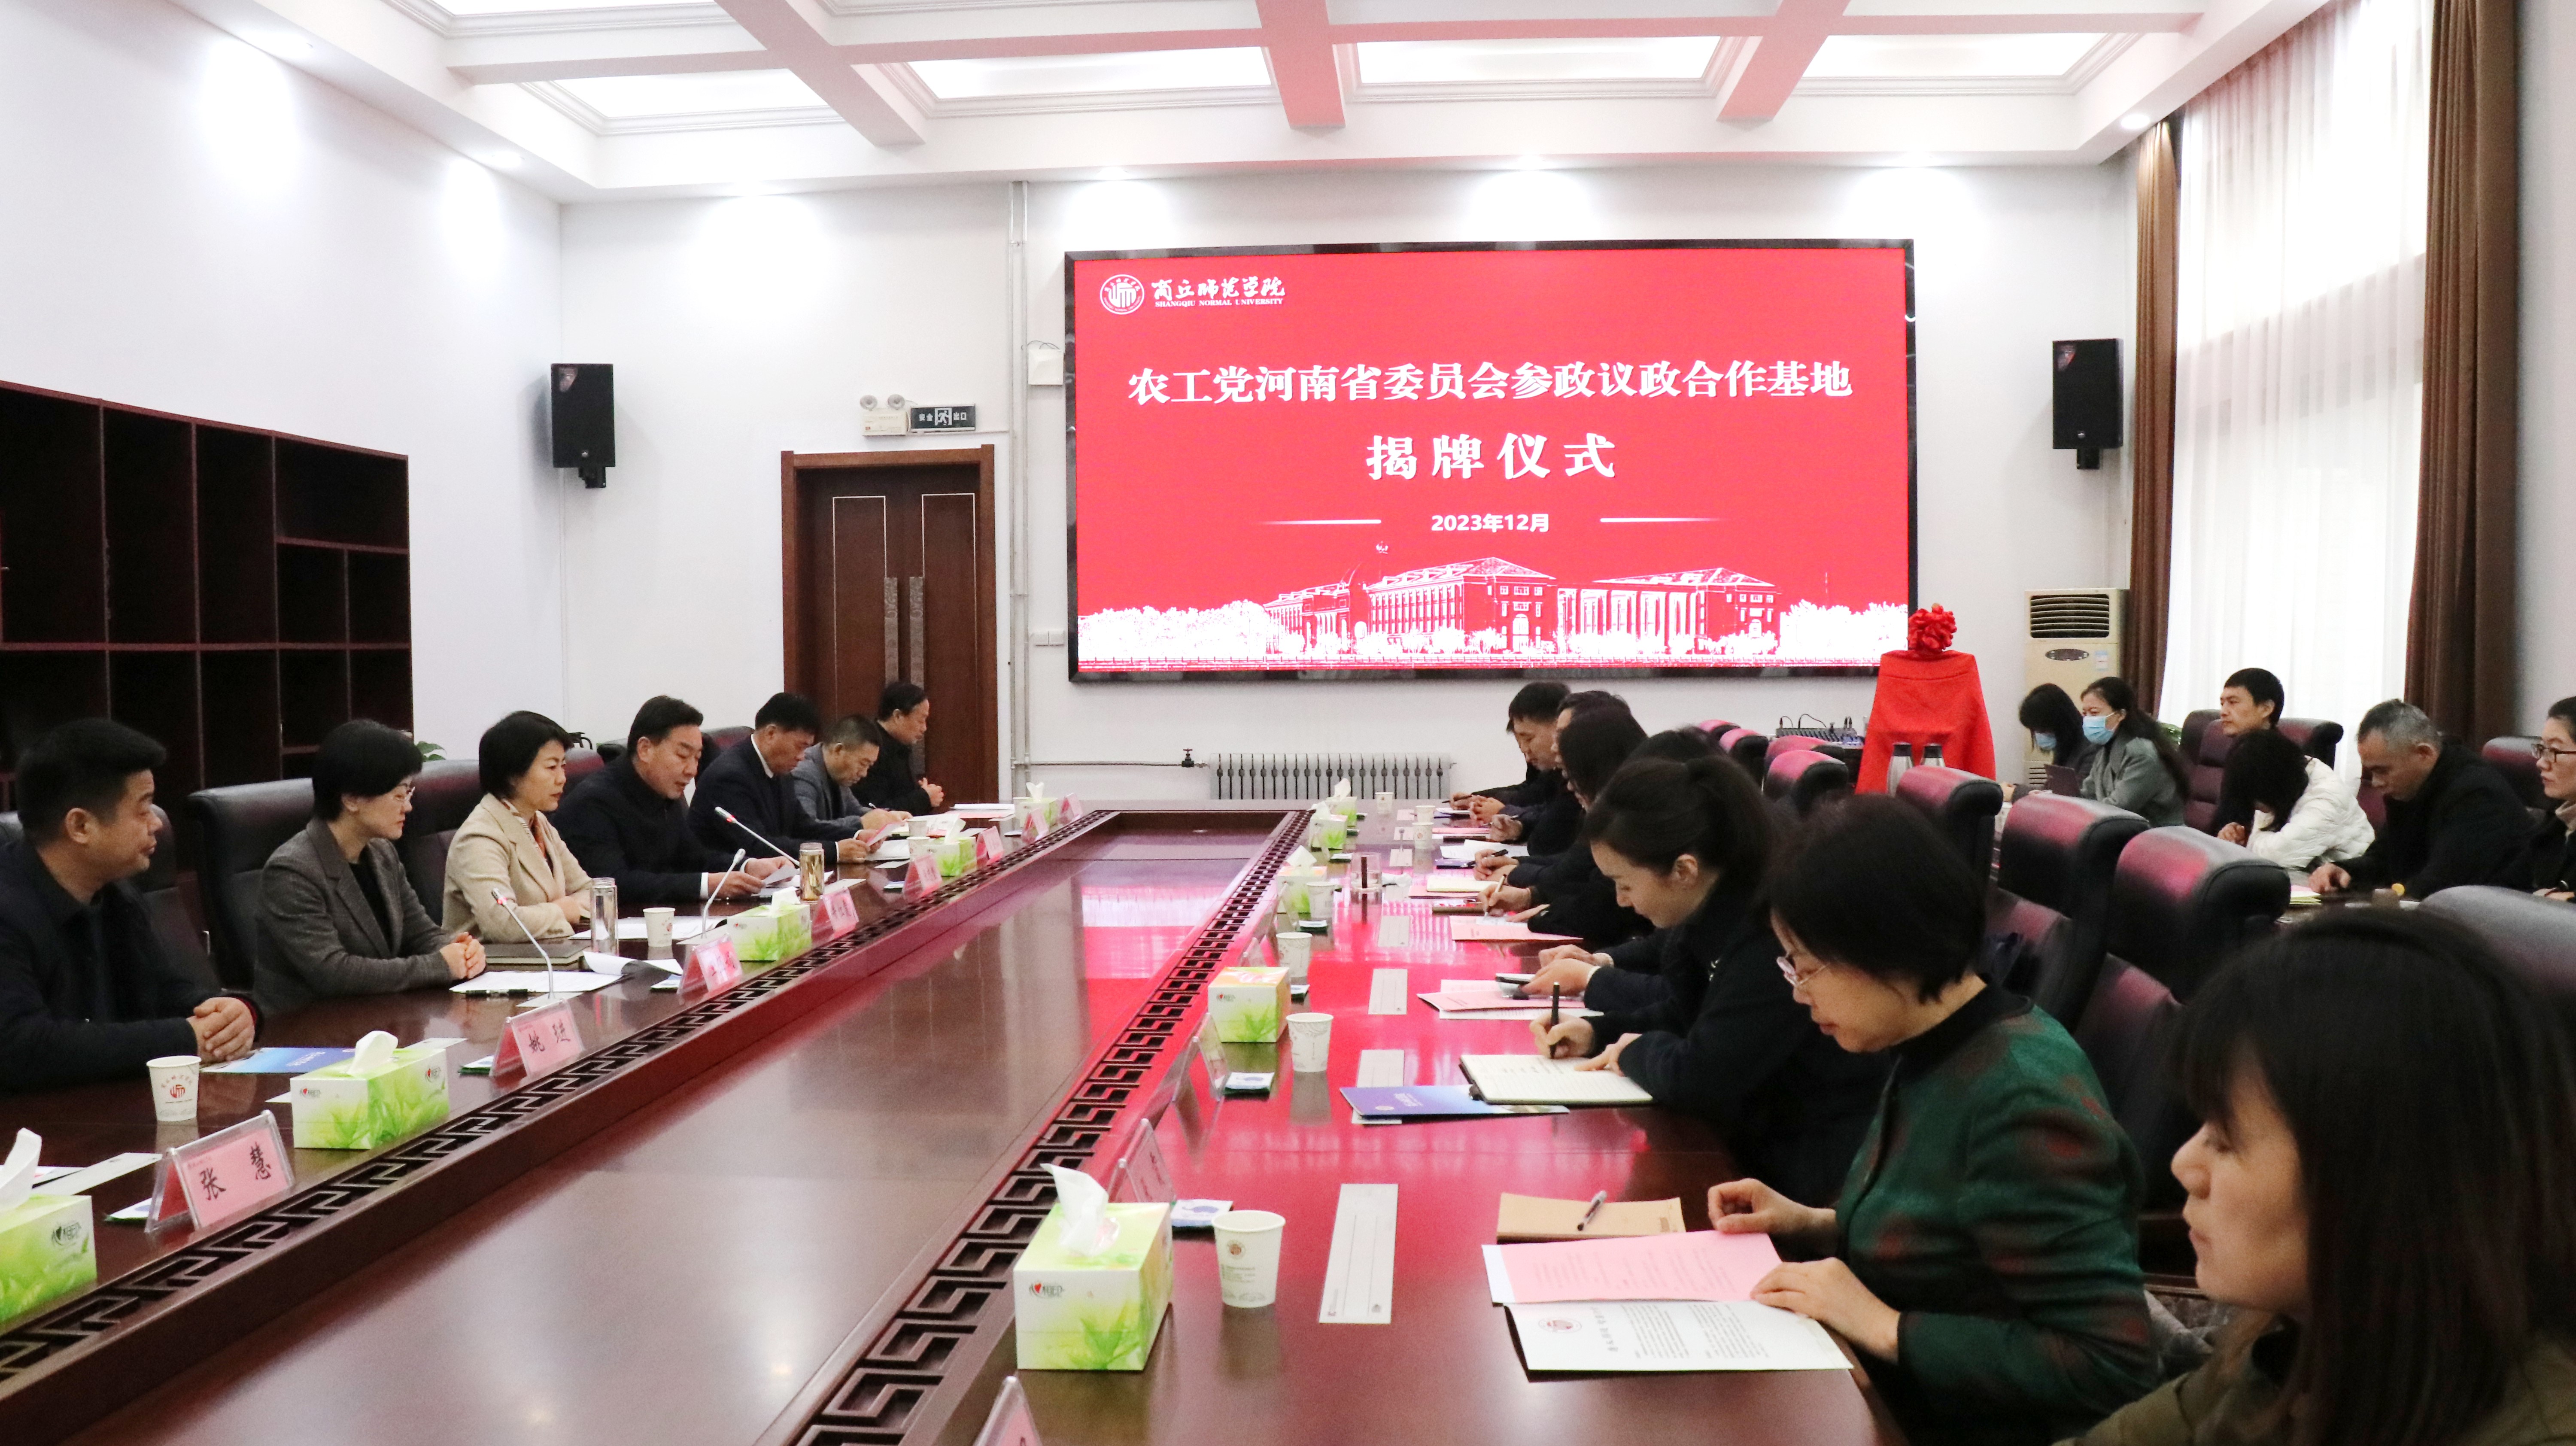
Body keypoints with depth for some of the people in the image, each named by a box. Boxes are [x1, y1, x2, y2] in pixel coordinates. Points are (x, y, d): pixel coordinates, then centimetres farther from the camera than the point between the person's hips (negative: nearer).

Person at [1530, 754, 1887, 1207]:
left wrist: (1635, 1052, -8)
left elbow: (1697, 1079, -27)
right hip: (1763, 1144, 8)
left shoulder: (1772, 934, -27)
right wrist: (1598, 1033, 5)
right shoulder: (1718, 915, 2)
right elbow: (1684, 1016, 19)